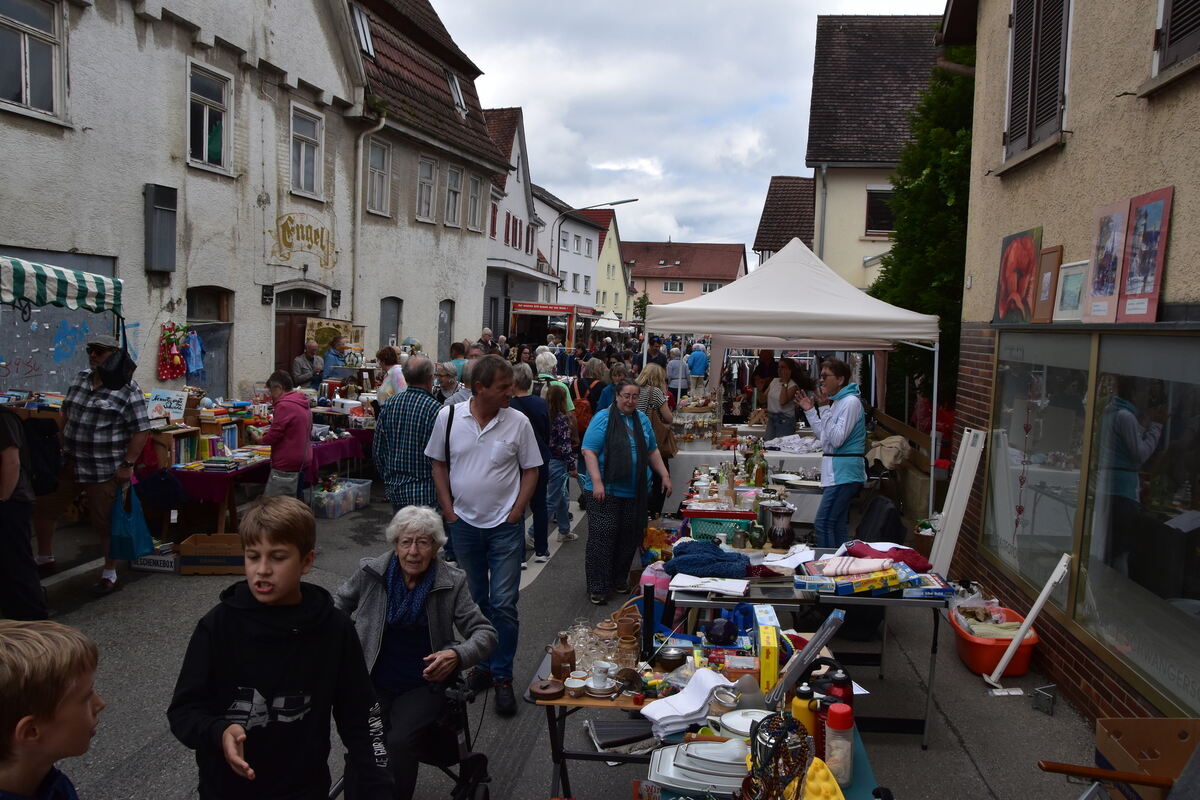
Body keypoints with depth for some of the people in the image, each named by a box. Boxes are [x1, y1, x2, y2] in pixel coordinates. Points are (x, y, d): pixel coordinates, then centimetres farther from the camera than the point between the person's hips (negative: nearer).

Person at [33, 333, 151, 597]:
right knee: (43, 508, 16)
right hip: (70, 464, 7)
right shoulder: (80, 379, 8)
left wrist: (127, 465, -18)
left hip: (105, 471, -7)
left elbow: (141, 430, -15)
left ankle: (109, 574, 20)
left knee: (105, 522, 3)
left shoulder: (127, 389, -13)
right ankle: (44, 556, 39)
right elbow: (66, 415, 19)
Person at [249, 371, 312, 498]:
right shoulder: (303, 404, 13)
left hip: (287, 467, -9)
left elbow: (274, 436, -16)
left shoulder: (284, 405, -15)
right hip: (303, 463, 9)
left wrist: (258, 439, 4)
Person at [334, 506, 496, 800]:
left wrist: (458, 655, -22)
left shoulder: (451, 582, -4)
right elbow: (337, 607, 17)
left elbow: (485, 633, -3)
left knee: (400, 741, -25)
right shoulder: (370, 572, -1)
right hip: (373, 684, 1)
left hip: (423, 686, -1)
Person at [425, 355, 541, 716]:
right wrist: (448, 508, 0)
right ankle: (483, 665, 32)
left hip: (505, 527, -2)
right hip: (464, 524, 2)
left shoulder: (518, 422, -8)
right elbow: (439, 464, 6)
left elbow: (530, 470, 1)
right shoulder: (448, 417, -4)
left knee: (503, 604, -2)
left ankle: (502, 676, 13)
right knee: (474, 602, 15)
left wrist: (516, 511, -7)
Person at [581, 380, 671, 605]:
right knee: (602, 538, -5)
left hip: (635, 492, 6)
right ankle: (597, 588, 2)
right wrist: (597, 482, -19)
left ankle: (620, 580, 25)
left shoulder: (642, 420, 12)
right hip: (606, 491, -5)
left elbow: (652, 451, 20)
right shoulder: (603, 418, -6)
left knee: (629, 538, 9)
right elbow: (589, 451, -11)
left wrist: (665, 476, 12)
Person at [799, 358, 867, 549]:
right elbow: (824, 436, 22)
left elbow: (837, 439, -20)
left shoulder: (851, 402, -13)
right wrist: (810, 410, 16)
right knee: (837, 526, 12)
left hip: (843, 473, -10)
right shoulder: (837, 401, 17)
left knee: (823, 524, -13)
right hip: (836, 471, 10)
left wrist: (824, 408, -20)